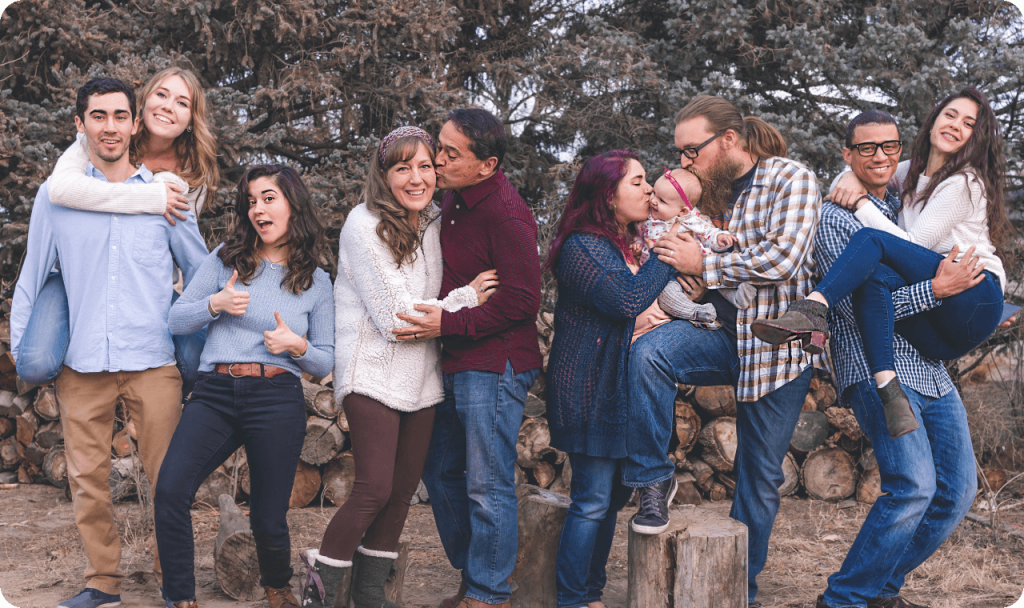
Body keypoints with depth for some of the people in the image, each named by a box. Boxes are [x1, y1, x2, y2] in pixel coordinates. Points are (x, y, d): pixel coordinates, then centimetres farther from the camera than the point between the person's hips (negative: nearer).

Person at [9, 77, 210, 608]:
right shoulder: (56, 194, 7)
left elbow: (201, 273, 16)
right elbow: (32, 277, 13)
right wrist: (21, 350, 10)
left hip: (153, 360, -1)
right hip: (82, 364, 1)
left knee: (168, 477, 0)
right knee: (87, 478, 4)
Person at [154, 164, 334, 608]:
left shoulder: (316, 282, 10)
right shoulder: (226, 259, 10)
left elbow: (326, 362, 12)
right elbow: (176, 319, 10)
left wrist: (297, 346, -8)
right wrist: (214, 304, -8)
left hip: (277, 398, 0)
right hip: (215, 392, 1)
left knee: (269, 519, 4)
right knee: (170, 492, -20)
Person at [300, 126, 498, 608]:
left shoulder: (435, 221, 8)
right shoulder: (364, 225, -12)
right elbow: (396, 316, -16)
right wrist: (466, 298, -10)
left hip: (422, 378, 7)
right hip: (374, 373, -7)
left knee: (404, 487, 9)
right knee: (374, 489, -11)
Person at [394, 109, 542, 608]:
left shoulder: (505, 213, -17)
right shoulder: (455, 201, 11)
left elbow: (521, 300, -21)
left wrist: (449, 324, -20)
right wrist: (435, 316, 13)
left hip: (495, 366, -10)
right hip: (456, 362, 10)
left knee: (487, 485, -2)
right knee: (441, 471, 16)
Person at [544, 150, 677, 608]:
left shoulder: (638, 246, 14)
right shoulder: (581, 247, -11)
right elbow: (627, 300, -22)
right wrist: (665, 255, -13)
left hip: (627, 390, 8)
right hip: (590, 392, -8)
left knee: (613, 498, 11)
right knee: (592, 501, -6)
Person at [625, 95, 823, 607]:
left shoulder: (791, 179, -8)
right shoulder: (710, 191, 9)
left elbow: (781, 260, -20)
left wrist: (702, 265, -15)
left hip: (778, 343, -4)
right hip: (723, 333, 4)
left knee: (761, 476, 6)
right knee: (649, 352, -28)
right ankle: (653, 476, -12)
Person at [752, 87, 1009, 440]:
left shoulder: (966, 182, -1)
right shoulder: (913, 173, 21)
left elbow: (915, 245, -11)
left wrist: (862, 204, -7)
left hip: (976, 297, -6)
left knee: (872, 240, -21)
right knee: (873, 276, -28)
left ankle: (812, 311, -45)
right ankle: (890, 392, -43)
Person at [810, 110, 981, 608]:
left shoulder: (905, 208, 18)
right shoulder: (833, 218, -4)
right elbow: (856, 305, -15)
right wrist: (937, 288, -18)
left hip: (932, 370, 8)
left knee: (957, 492, 6)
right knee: (913, 485, -22)